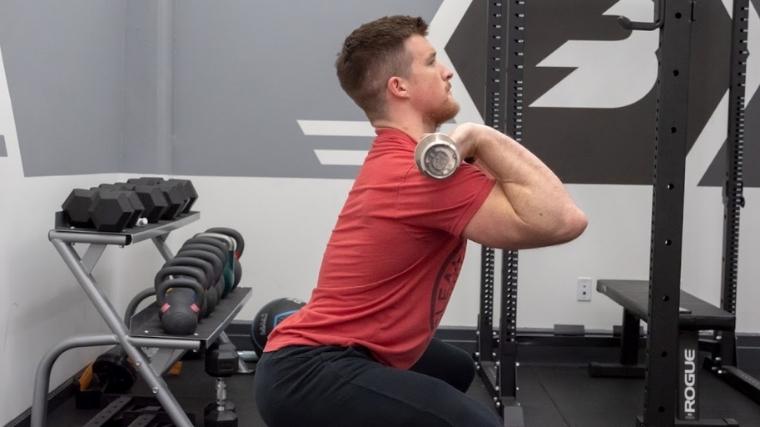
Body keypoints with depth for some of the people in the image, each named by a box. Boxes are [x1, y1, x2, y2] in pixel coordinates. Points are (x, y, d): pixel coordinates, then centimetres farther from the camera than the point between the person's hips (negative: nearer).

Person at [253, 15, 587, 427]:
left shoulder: (398, 160, 12)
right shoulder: (428, 171, -20)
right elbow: (561, 220, -25)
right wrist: (482, 137, -21)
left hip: (316, 356, 11)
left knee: (455, 370, 34)